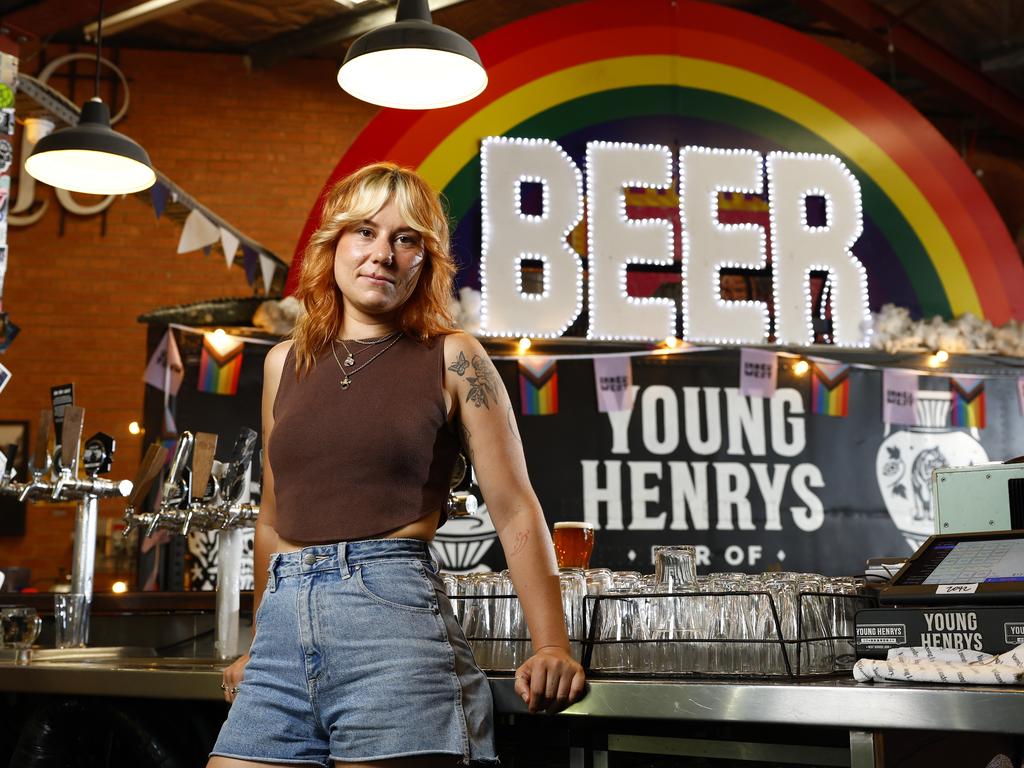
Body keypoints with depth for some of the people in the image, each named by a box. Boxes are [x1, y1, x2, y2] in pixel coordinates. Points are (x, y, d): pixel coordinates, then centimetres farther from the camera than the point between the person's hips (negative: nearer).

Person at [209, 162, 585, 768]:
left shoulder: (451, 359, 2)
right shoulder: (286, 363, 14)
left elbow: (516, 511, -2)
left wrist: (552, 646, -11)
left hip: (395, 610, -4)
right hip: (285, 624, 4)